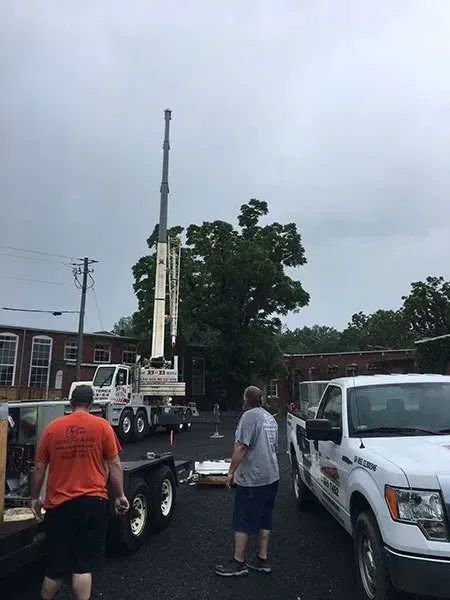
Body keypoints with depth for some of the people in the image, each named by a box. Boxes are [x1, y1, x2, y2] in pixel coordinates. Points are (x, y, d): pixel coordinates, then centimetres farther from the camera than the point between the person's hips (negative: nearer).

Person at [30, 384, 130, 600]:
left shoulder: (52, 427, 1)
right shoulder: (102, 426, -5)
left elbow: (39, 468, 6)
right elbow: (114, 464, -4)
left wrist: (35, 498, 19)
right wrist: (120, 496, 5)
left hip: (58, 503, 2)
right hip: (93, 501, -2)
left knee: (56, 565, 16)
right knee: (83, 564, 8)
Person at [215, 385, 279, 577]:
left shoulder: (249, 416, -16)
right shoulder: (270, 418, 12)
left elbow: (241, 447, -22)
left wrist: (231, 471, -14)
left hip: (252, 479, -9)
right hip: (271, 476, 9)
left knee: (242, 522, 3)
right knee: (264, 520, 16)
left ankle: (238, 562, 12)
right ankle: (262, 559, 24)